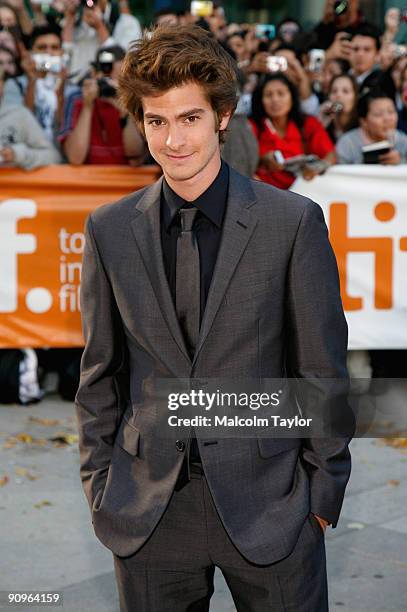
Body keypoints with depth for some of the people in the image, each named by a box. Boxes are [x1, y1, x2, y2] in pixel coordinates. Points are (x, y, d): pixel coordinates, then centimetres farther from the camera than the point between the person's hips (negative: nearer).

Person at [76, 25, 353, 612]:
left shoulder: (293, 221, -5)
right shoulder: (109, 230, 3)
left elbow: (322, 367, -2)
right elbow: (100, 371, 9)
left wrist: (323, 490, -1)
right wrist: (99, 484, 7)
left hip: (267, 502, -2)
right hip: (147, 510, 2)